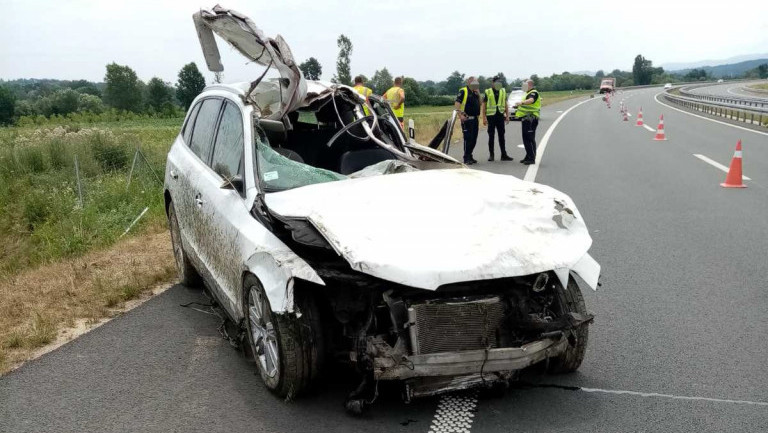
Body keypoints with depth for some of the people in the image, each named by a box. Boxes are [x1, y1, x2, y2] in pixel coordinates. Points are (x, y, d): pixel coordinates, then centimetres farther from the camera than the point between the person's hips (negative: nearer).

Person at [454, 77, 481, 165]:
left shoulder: (475, 93, 19)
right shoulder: (463, 91, -6)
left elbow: (479, 104, 15)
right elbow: (457, 103, -15)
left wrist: (478, 94, 3)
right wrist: (460, 114, -25)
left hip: (474, 118, 8)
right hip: (467, 119, -8)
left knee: (474, 139, 11)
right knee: (468, 139, -8)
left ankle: (469, 156, 22)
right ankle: (466, 158, -3)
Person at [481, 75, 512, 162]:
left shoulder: (503, 91, 9)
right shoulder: (487, 92, -1)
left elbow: (505, 105, 13)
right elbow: (483, 105, -2)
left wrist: (507, 116, 5)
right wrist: (484, 118, -9)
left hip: (500, 116, 3)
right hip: (491, 116, -3)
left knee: (501, 136, 4)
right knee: (491, 136, 3)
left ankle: (504, 155, 7)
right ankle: (491, 155, 11)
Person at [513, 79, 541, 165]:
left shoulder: (534, 93, -12)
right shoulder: (528, 93, 21)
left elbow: (531, 100, -36)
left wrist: (521, 102, -52)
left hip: (531, 119, -10)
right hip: (526, 119, 11)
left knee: (530, 139, -10)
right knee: (526, 139, 14)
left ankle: (532, 158, -8)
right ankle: (528, 157, 22)